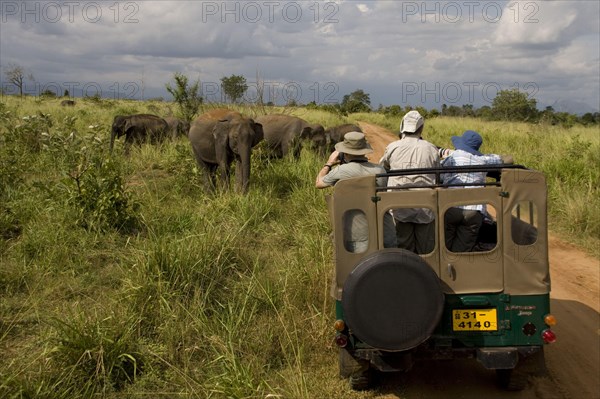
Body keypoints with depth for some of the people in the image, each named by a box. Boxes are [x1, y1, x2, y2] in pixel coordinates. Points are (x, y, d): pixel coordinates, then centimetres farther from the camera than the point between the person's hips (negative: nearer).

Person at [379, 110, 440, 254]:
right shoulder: (431, 149, 1)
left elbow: (381, 168, 15)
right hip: (426, 208, 0)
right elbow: (438, 177, 8)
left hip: (400, 208, 0)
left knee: (404, 247, 11)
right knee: (425, 248, 12)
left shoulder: (392, 148, -1)